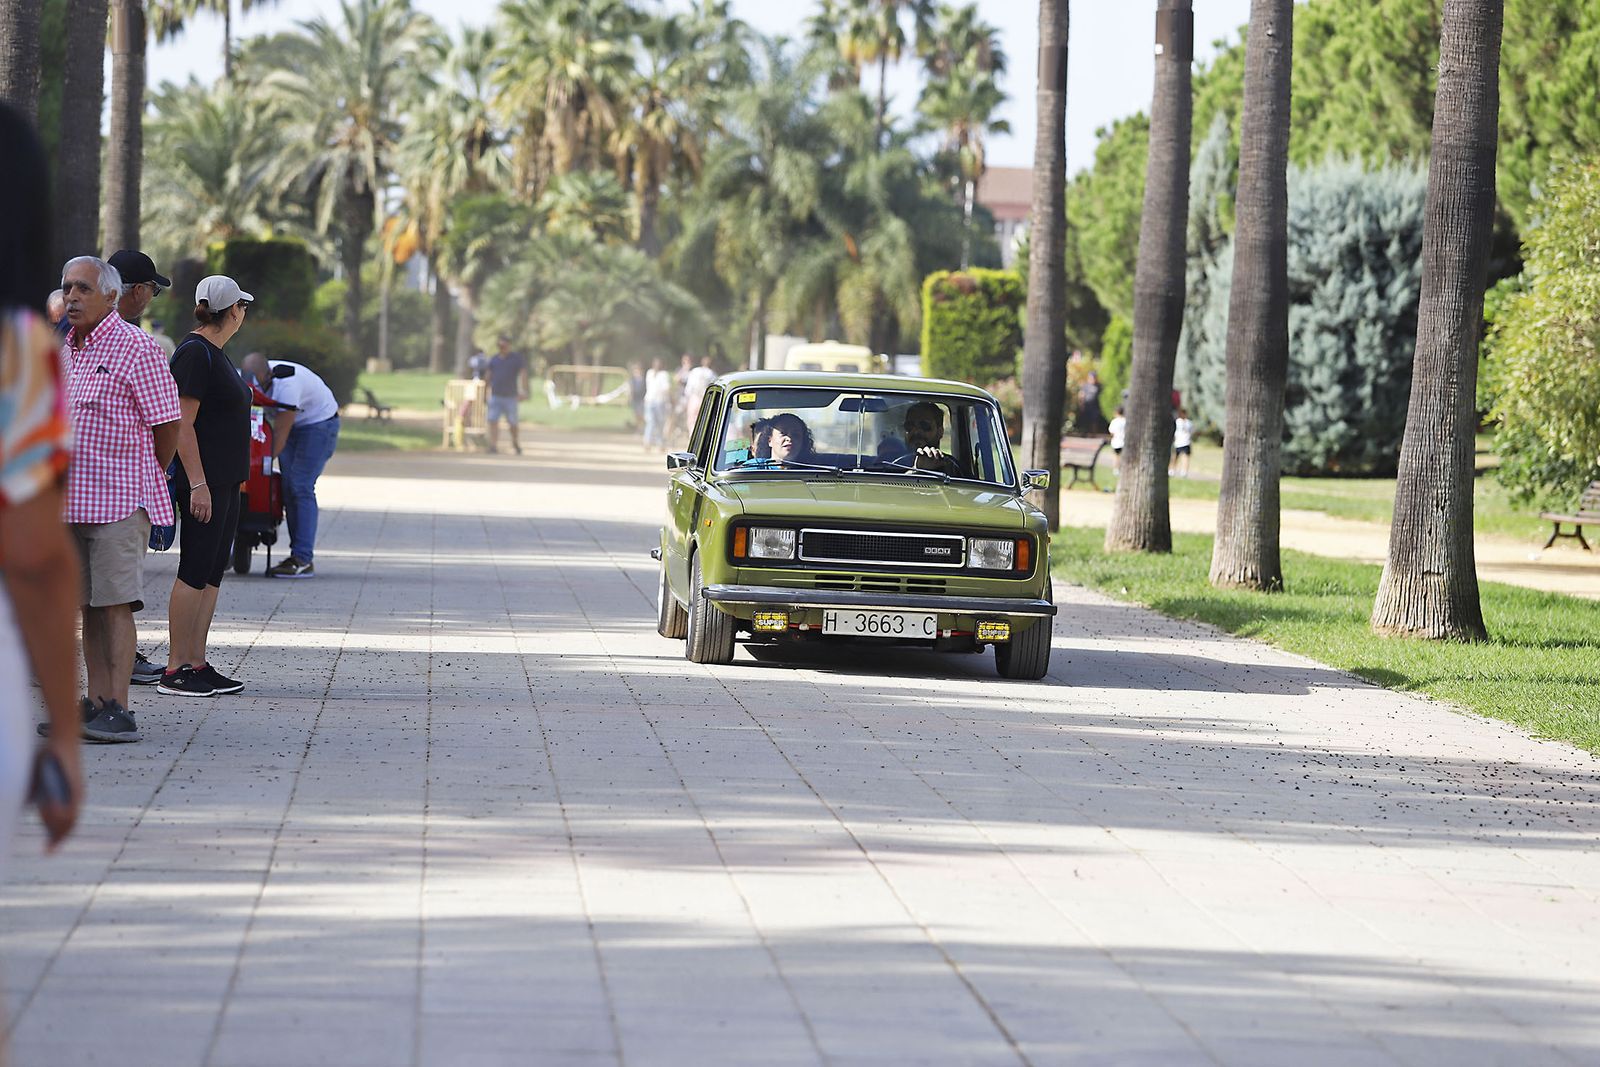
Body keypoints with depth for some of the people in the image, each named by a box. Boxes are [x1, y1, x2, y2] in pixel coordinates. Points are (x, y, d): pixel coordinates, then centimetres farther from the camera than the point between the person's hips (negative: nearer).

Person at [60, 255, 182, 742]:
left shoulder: (135, 347, -9)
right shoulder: (63, 350, 14)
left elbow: (166, 424, -6)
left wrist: (147, 480, 5)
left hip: (119, 500, -7)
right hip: (71, 500, 7)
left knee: (115, 604, -10)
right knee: (90, 607, 8)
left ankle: (118, 711, -12)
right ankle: (96, 705, 12)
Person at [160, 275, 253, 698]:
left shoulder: (214, 352, 16)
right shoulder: (194, 353, -14)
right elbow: (182, 425, -19)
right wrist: (197, 484, -22)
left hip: (225, 481, 10)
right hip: (204, 482, -10)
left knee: (212, 573, 10)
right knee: (194, 572, -7)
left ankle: (197, 664, 13)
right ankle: (176, 669, -5)